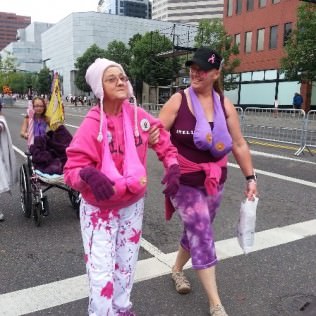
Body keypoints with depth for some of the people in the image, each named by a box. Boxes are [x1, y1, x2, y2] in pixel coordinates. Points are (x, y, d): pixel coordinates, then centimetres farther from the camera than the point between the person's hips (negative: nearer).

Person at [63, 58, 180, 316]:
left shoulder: (139, 116, -9)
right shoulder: (92, 124, -21)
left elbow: (164, 142, 3)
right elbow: (72, 169, -21)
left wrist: (173, 168, -14)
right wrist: (88, 175, -42)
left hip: (133, 203, 5)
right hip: (100, 208, -4)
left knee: (127, 263, 21)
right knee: (101, 271, -1)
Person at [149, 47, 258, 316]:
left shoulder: (224, 104, -1)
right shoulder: (178, 100, -10)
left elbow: (239, 144, 4)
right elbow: (156, 136, -11)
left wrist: (250, 177, 2)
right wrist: (153, 138, -35)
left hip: (215, 181, 5)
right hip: (185, 181, -4)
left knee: (197, 231, 17)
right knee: (202, 235, -5)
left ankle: (177, 270, 45)